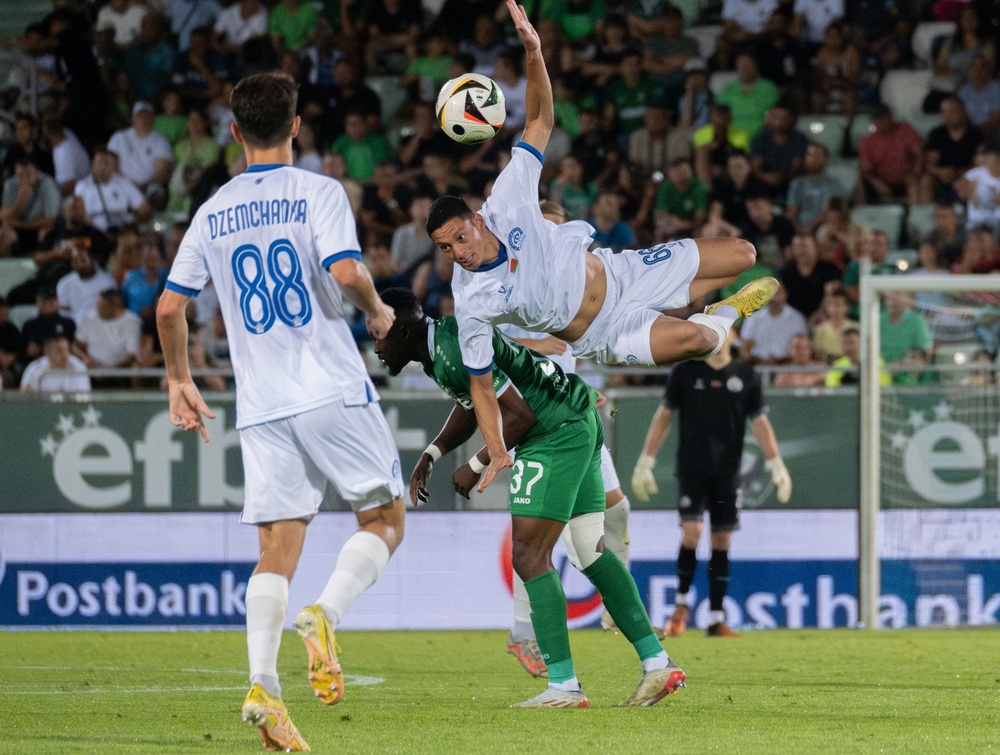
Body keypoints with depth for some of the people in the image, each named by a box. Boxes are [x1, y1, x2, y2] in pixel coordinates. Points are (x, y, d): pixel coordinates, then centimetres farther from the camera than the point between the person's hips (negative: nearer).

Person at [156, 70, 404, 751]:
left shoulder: (213, 211, 11)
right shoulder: (317, 192, -2)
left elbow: (170, 306, 10)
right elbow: (345, 270, -18)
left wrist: (180, 381, 23)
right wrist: (377, 311, 3)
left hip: (262, 407, 4)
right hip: (333, 390, -4)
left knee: (278, 550, 3)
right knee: (385, 519, 9)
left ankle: (262, 683, -15)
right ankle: (325, 617, -17)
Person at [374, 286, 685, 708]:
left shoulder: (453, 354, -22)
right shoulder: (442, 343, 10)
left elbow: (519, 414, -20)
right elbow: (470, 406, 26)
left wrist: (476, 467, -10)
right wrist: (431, 455, 12)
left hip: (558, 433, -11)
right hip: (580, 426, 11)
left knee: (529, 556, -11)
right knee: (591, 552, 14)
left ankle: (564, 686, -13)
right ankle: (658, 665, 17)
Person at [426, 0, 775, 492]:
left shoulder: (507, 202, -19)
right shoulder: (471, 304, -23)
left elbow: (541, 120, -18)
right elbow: (480, 383, -14)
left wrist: (533, 51, -34)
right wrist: (497, 453, -23)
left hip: (617, 271, 3)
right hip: (602, 335, -3)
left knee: (741, 255, -1)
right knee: (694, 339, -30)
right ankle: (727, 314, 7)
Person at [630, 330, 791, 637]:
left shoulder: (746, 376, 5)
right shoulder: (685, 372, 2)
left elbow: (760, 423, 7)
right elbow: (664, 416, 6)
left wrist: (776, 465, -2)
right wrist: (645, 462, 2)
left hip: (727, 473, 2)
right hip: (691, 470, -2)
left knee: (722, 541, 2)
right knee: (692, 531, -14)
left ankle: (716, 619, 8)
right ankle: (681, 604, 6)